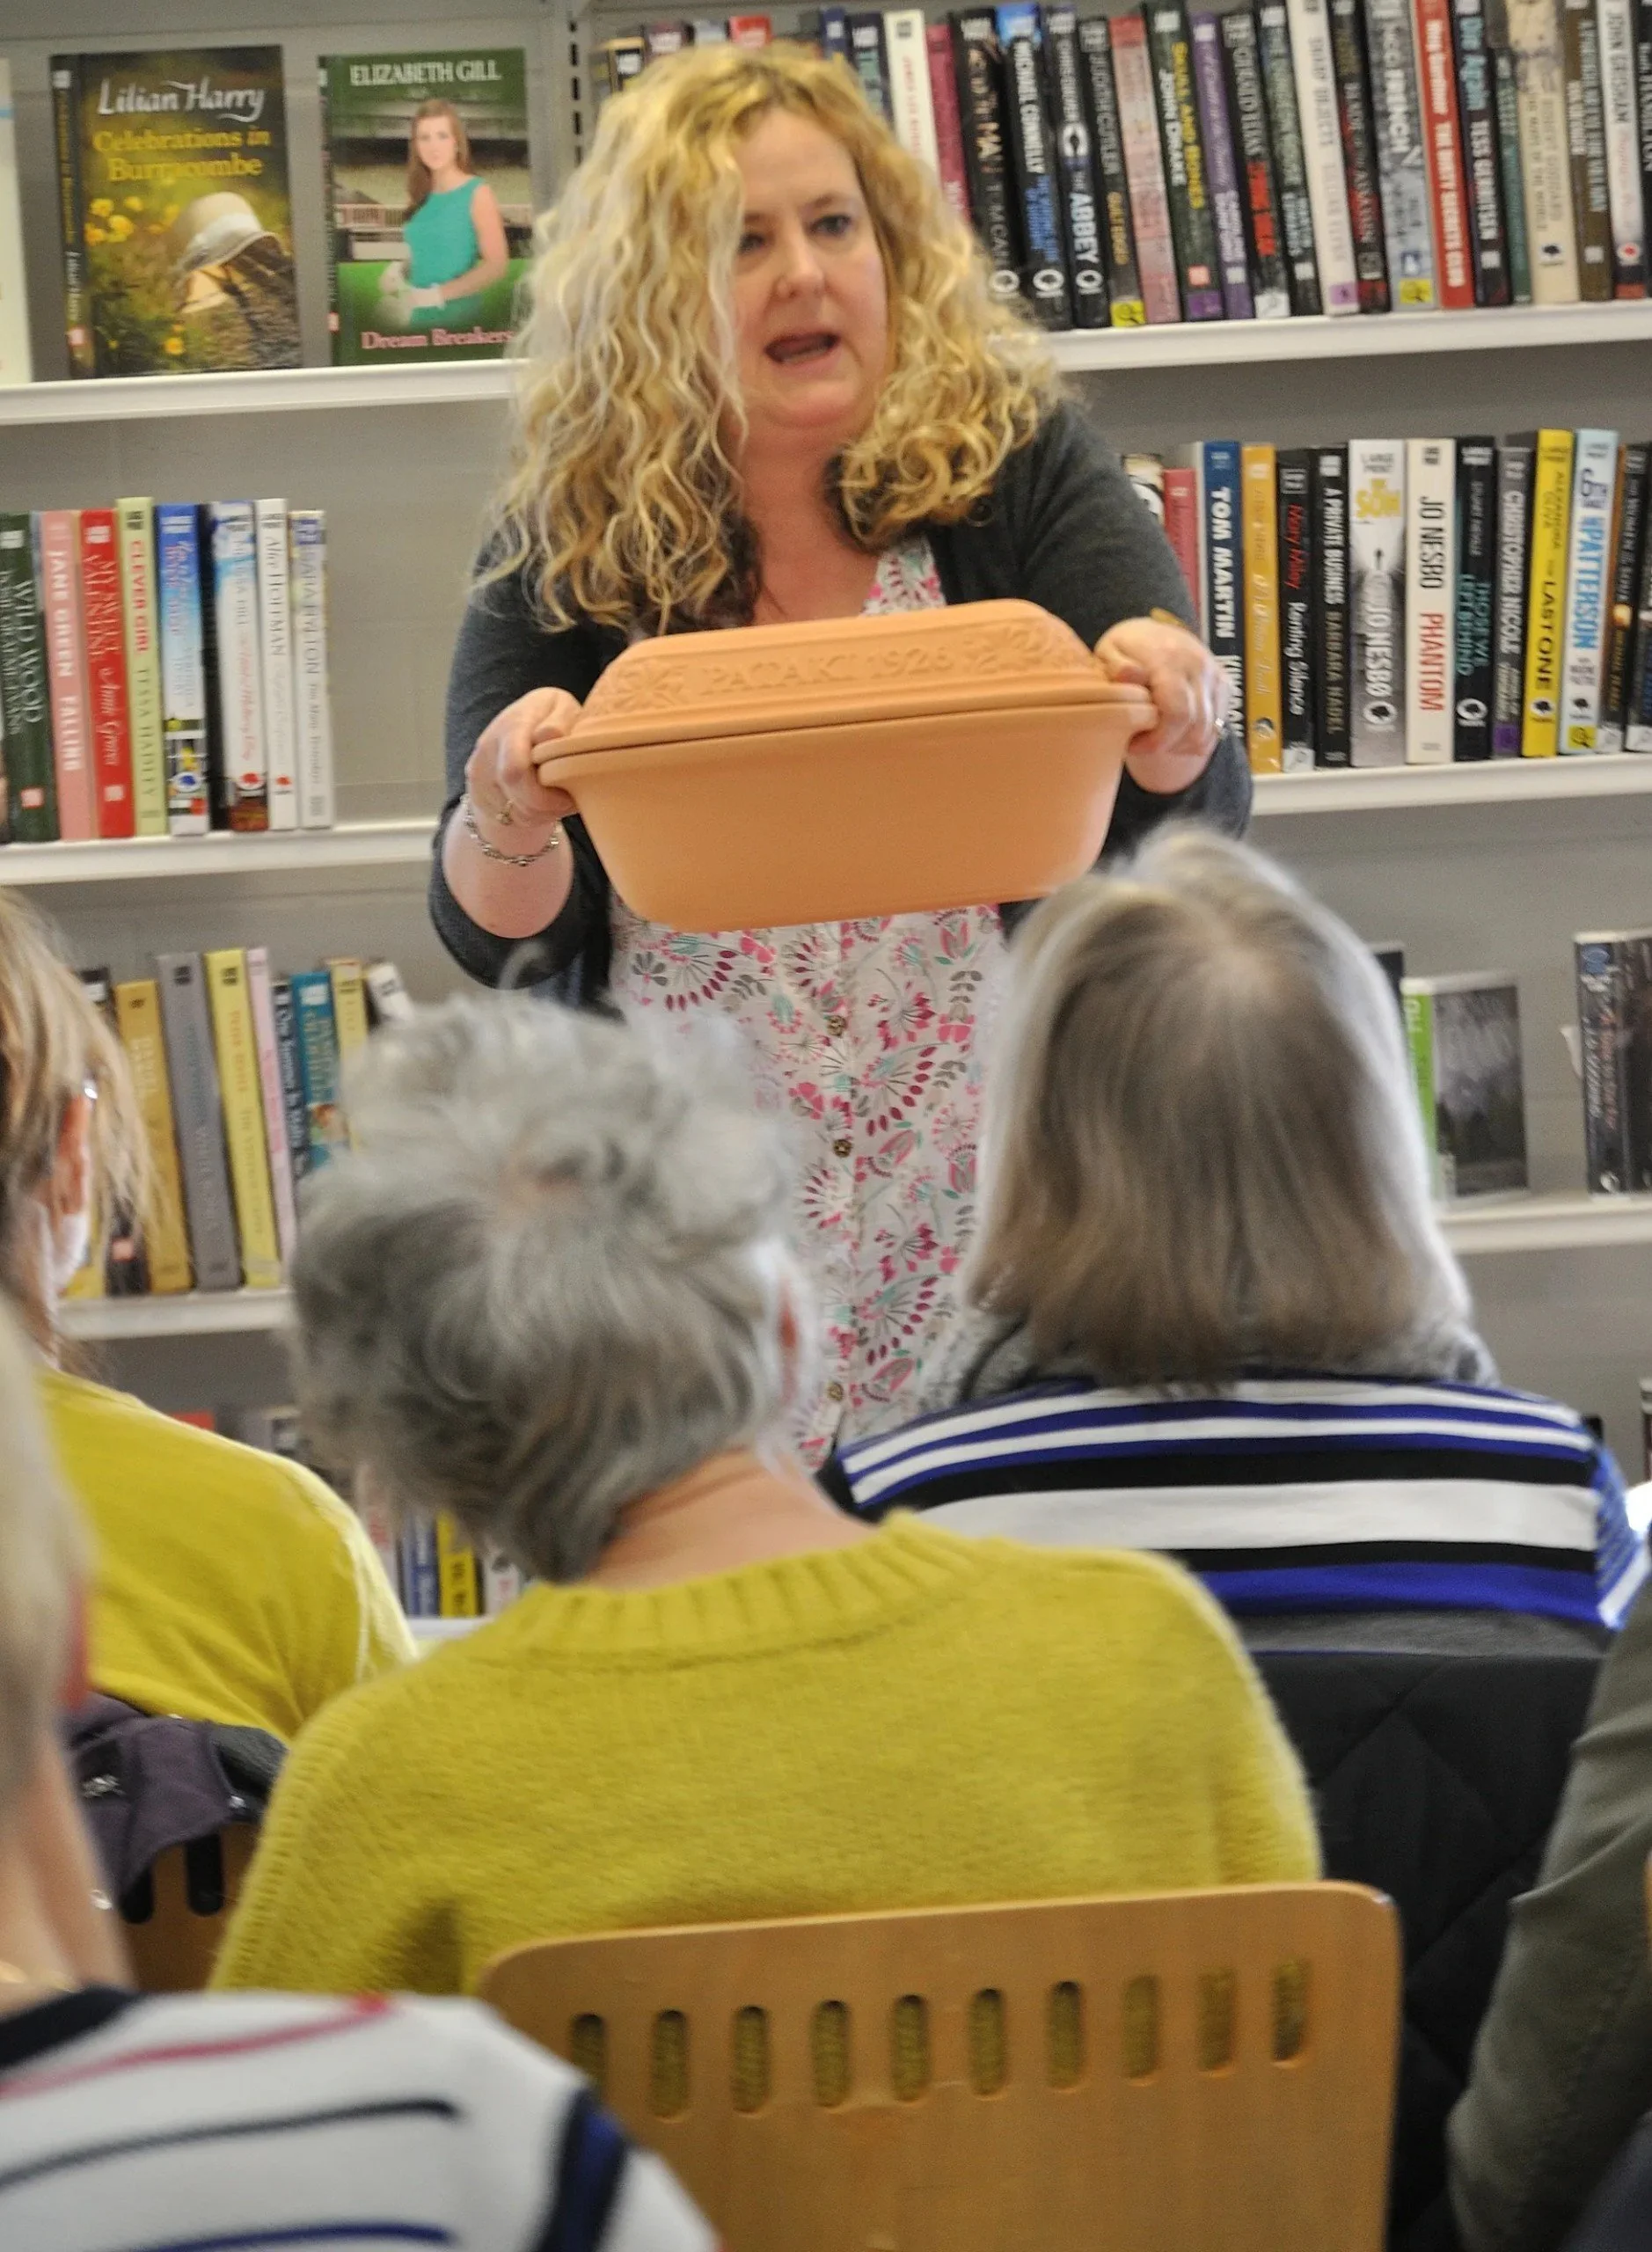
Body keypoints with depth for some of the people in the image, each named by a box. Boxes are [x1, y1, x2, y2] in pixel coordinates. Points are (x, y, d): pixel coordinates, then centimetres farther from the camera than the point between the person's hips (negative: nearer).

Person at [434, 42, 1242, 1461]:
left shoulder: (1018, 465, -3)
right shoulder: (567, 547, -1)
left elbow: (1199, 825, -9)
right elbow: (499, 939, -4)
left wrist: (1170, 718, -32)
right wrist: (510, 821, -26)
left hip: (993, 1208, -1)